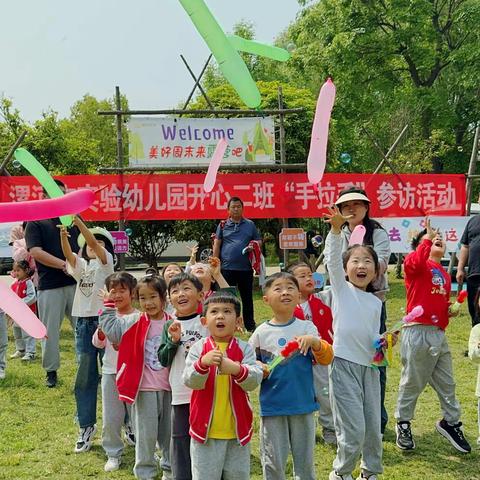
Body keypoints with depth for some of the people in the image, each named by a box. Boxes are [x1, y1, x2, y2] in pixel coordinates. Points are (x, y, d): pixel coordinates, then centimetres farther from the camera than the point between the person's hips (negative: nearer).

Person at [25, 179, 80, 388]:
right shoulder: (35, 223, 3)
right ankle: (51, 371, 20)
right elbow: (36, 252, -8)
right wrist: (64, 265, -18)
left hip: (75, 283, 2)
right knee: (50, 331, 6)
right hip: (49, 286, -2)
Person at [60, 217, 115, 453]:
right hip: (83, 323, 4)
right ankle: (86, 427, 17)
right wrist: (63, 234, -30)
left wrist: (77, 220, -29)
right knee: (85, 376, 7)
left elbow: (93, 241, -18)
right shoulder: (80, 265, 10)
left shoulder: (107, 262, -1)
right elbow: (68, 253, -11)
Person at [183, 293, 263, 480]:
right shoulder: (198, 348, -4)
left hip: (237, 430, 1)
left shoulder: (244, 349, -3)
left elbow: (254, 381, -13)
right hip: (205, 429, -1)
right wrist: (203, 363, -33)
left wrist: (236, 369, -33)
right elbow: (189, 381, -14)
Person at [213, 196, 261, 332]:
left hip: (246, 267, 1)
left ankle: (250, 325, 20)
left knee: (247, 297, 10)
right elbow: (217, 245, 4)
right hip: (227, 268, -1)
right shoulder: (222, 225, 5)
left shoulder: (250, 224, 9)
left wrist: (254, 245, -9)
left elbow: (259, 241, 14)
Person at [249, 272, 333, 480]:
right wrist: (258, 368, -14)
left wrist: (314, 341, -26)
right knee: (273, 462, 9)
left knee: (304, 459, 15)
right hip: (272, 406, 0)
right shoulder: (261, 332, -2)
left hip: (303, 404, 1)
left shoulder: (306, 328, -2)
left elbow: (326, 359, -9)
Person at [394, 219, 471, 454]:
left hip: (439, 334, 7)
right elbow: (416, 261, -29)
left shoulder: (444, 274, 18)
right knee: (412, 382, 5)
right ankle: (403, 424, 21)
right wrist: (428, 237, -22)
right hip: (418, 332, -7)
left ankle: (451, 422, 30)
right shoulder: (416, 265, -3)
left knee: (447, 383, 14)